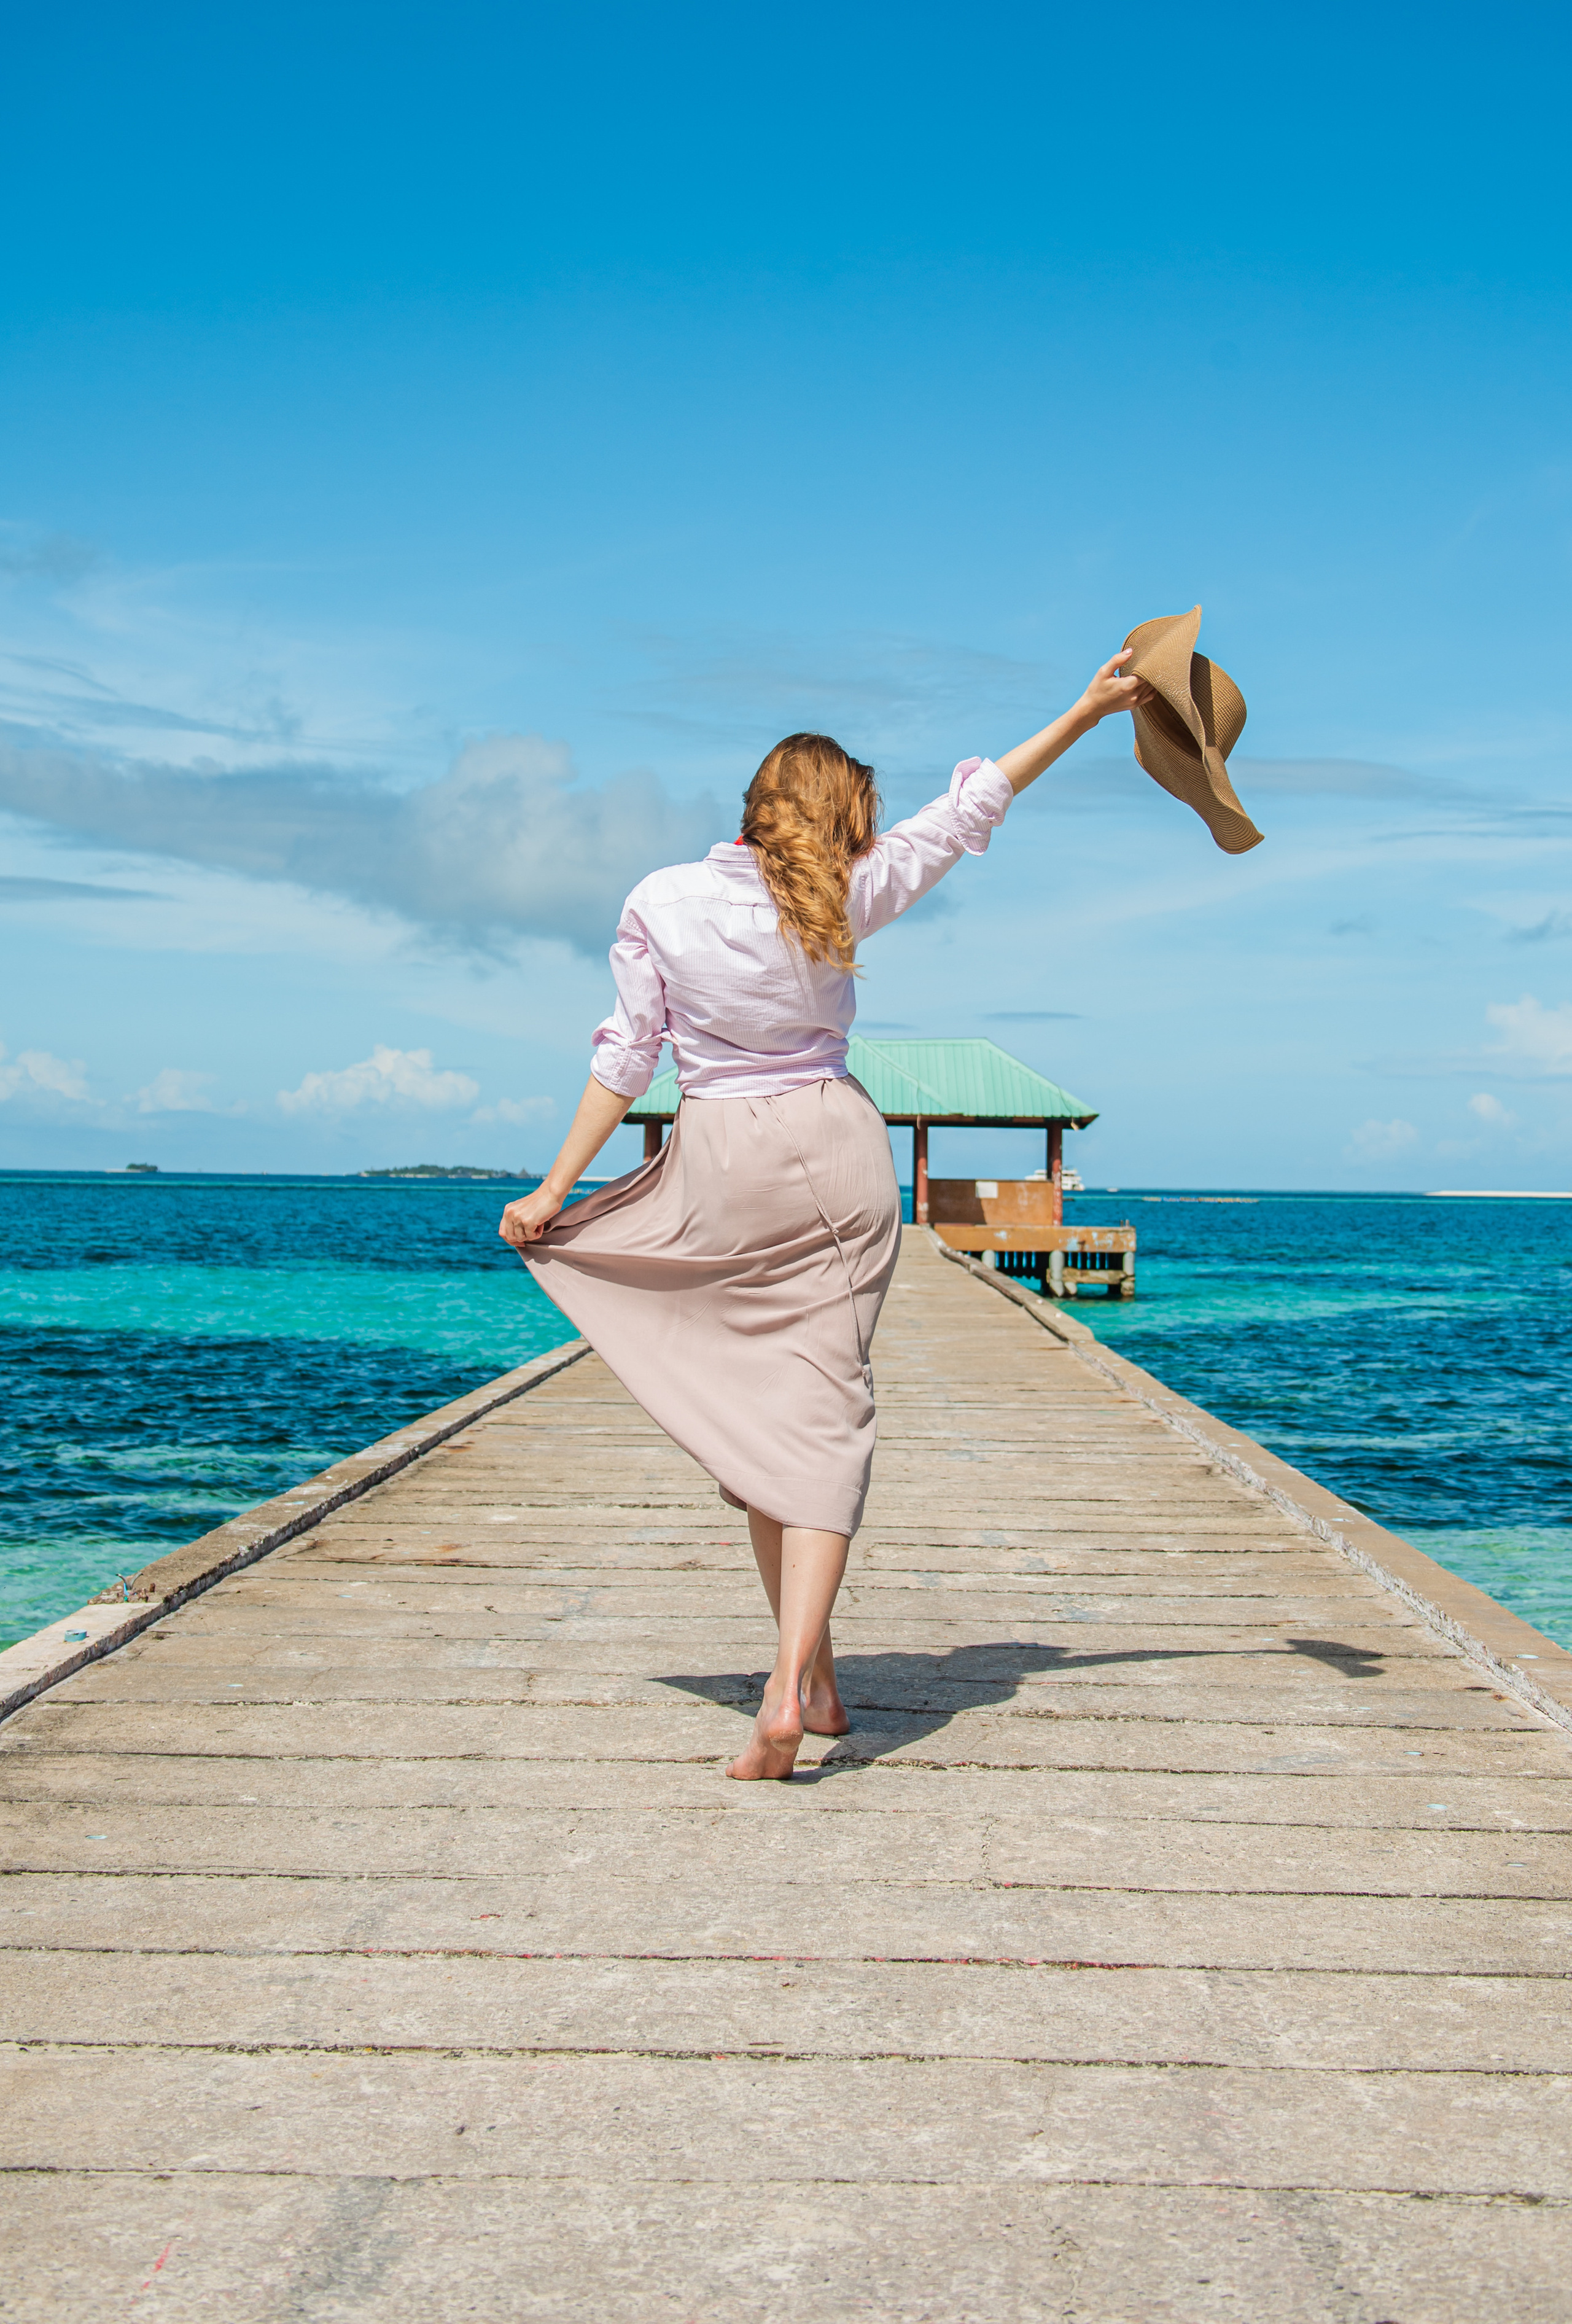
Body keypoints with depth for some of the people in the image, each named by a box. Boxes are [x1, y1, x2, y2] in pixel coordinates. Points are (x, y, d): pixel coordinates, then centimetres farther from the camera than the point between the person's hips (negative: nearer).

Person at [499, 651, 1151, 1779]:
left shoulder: (660, 902, -1)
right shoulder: (843, 899, -1)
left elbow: (626, 1057, -1)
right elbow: (969, 807, 6)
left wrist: (554, 1191, 6)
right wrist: (1085, 712, 13)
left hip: (721, 1170, 1)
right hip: (837, 1153, -1)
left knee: (755, 1416, 11)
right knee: (824, 1411, -4)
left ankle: (814, 1677, 17)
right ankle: (794, 1686, -17)